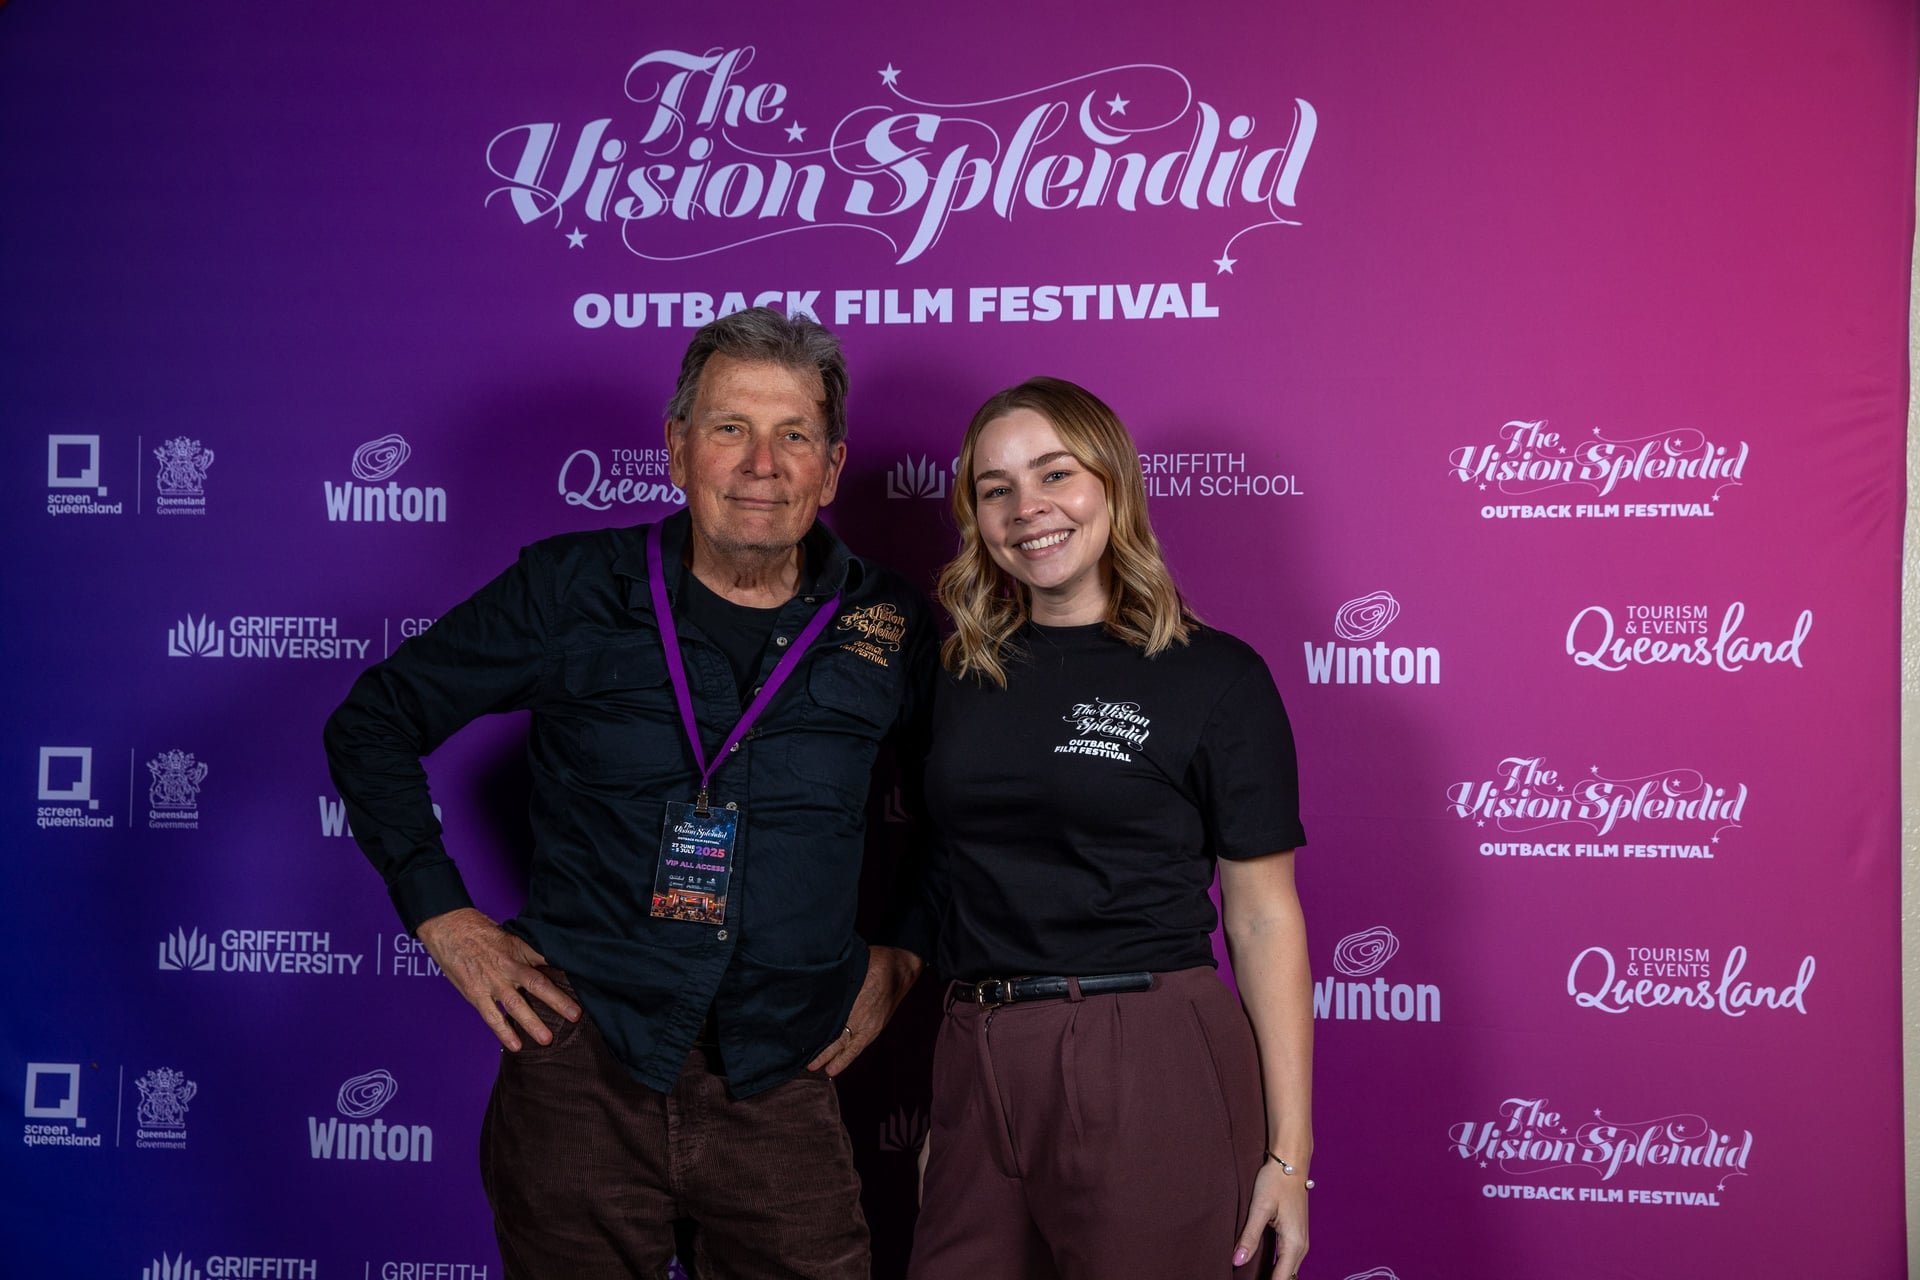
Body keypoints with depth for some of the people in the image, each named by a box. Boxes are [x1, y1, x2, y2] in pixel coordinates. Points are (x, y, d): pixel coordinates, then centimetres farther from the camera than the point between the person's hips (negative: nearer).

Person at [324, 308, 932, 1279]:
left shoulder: (888, 630, 2)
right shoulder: (569, 591, -2)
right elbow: (372, 723, 6)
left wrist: (902, 952, 8)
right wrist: (442, 918, 0)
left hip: (780, 1095, 1)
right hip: (581, 1076, -1)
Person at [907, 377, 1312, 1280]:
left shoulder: (1214, 676, -3)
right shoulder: (955, 673, 8)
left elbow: (1264, 917, -3)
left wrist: (1288, 1153, -7)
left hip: (1149, 1070, -4)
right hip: (976, 1070, 4)